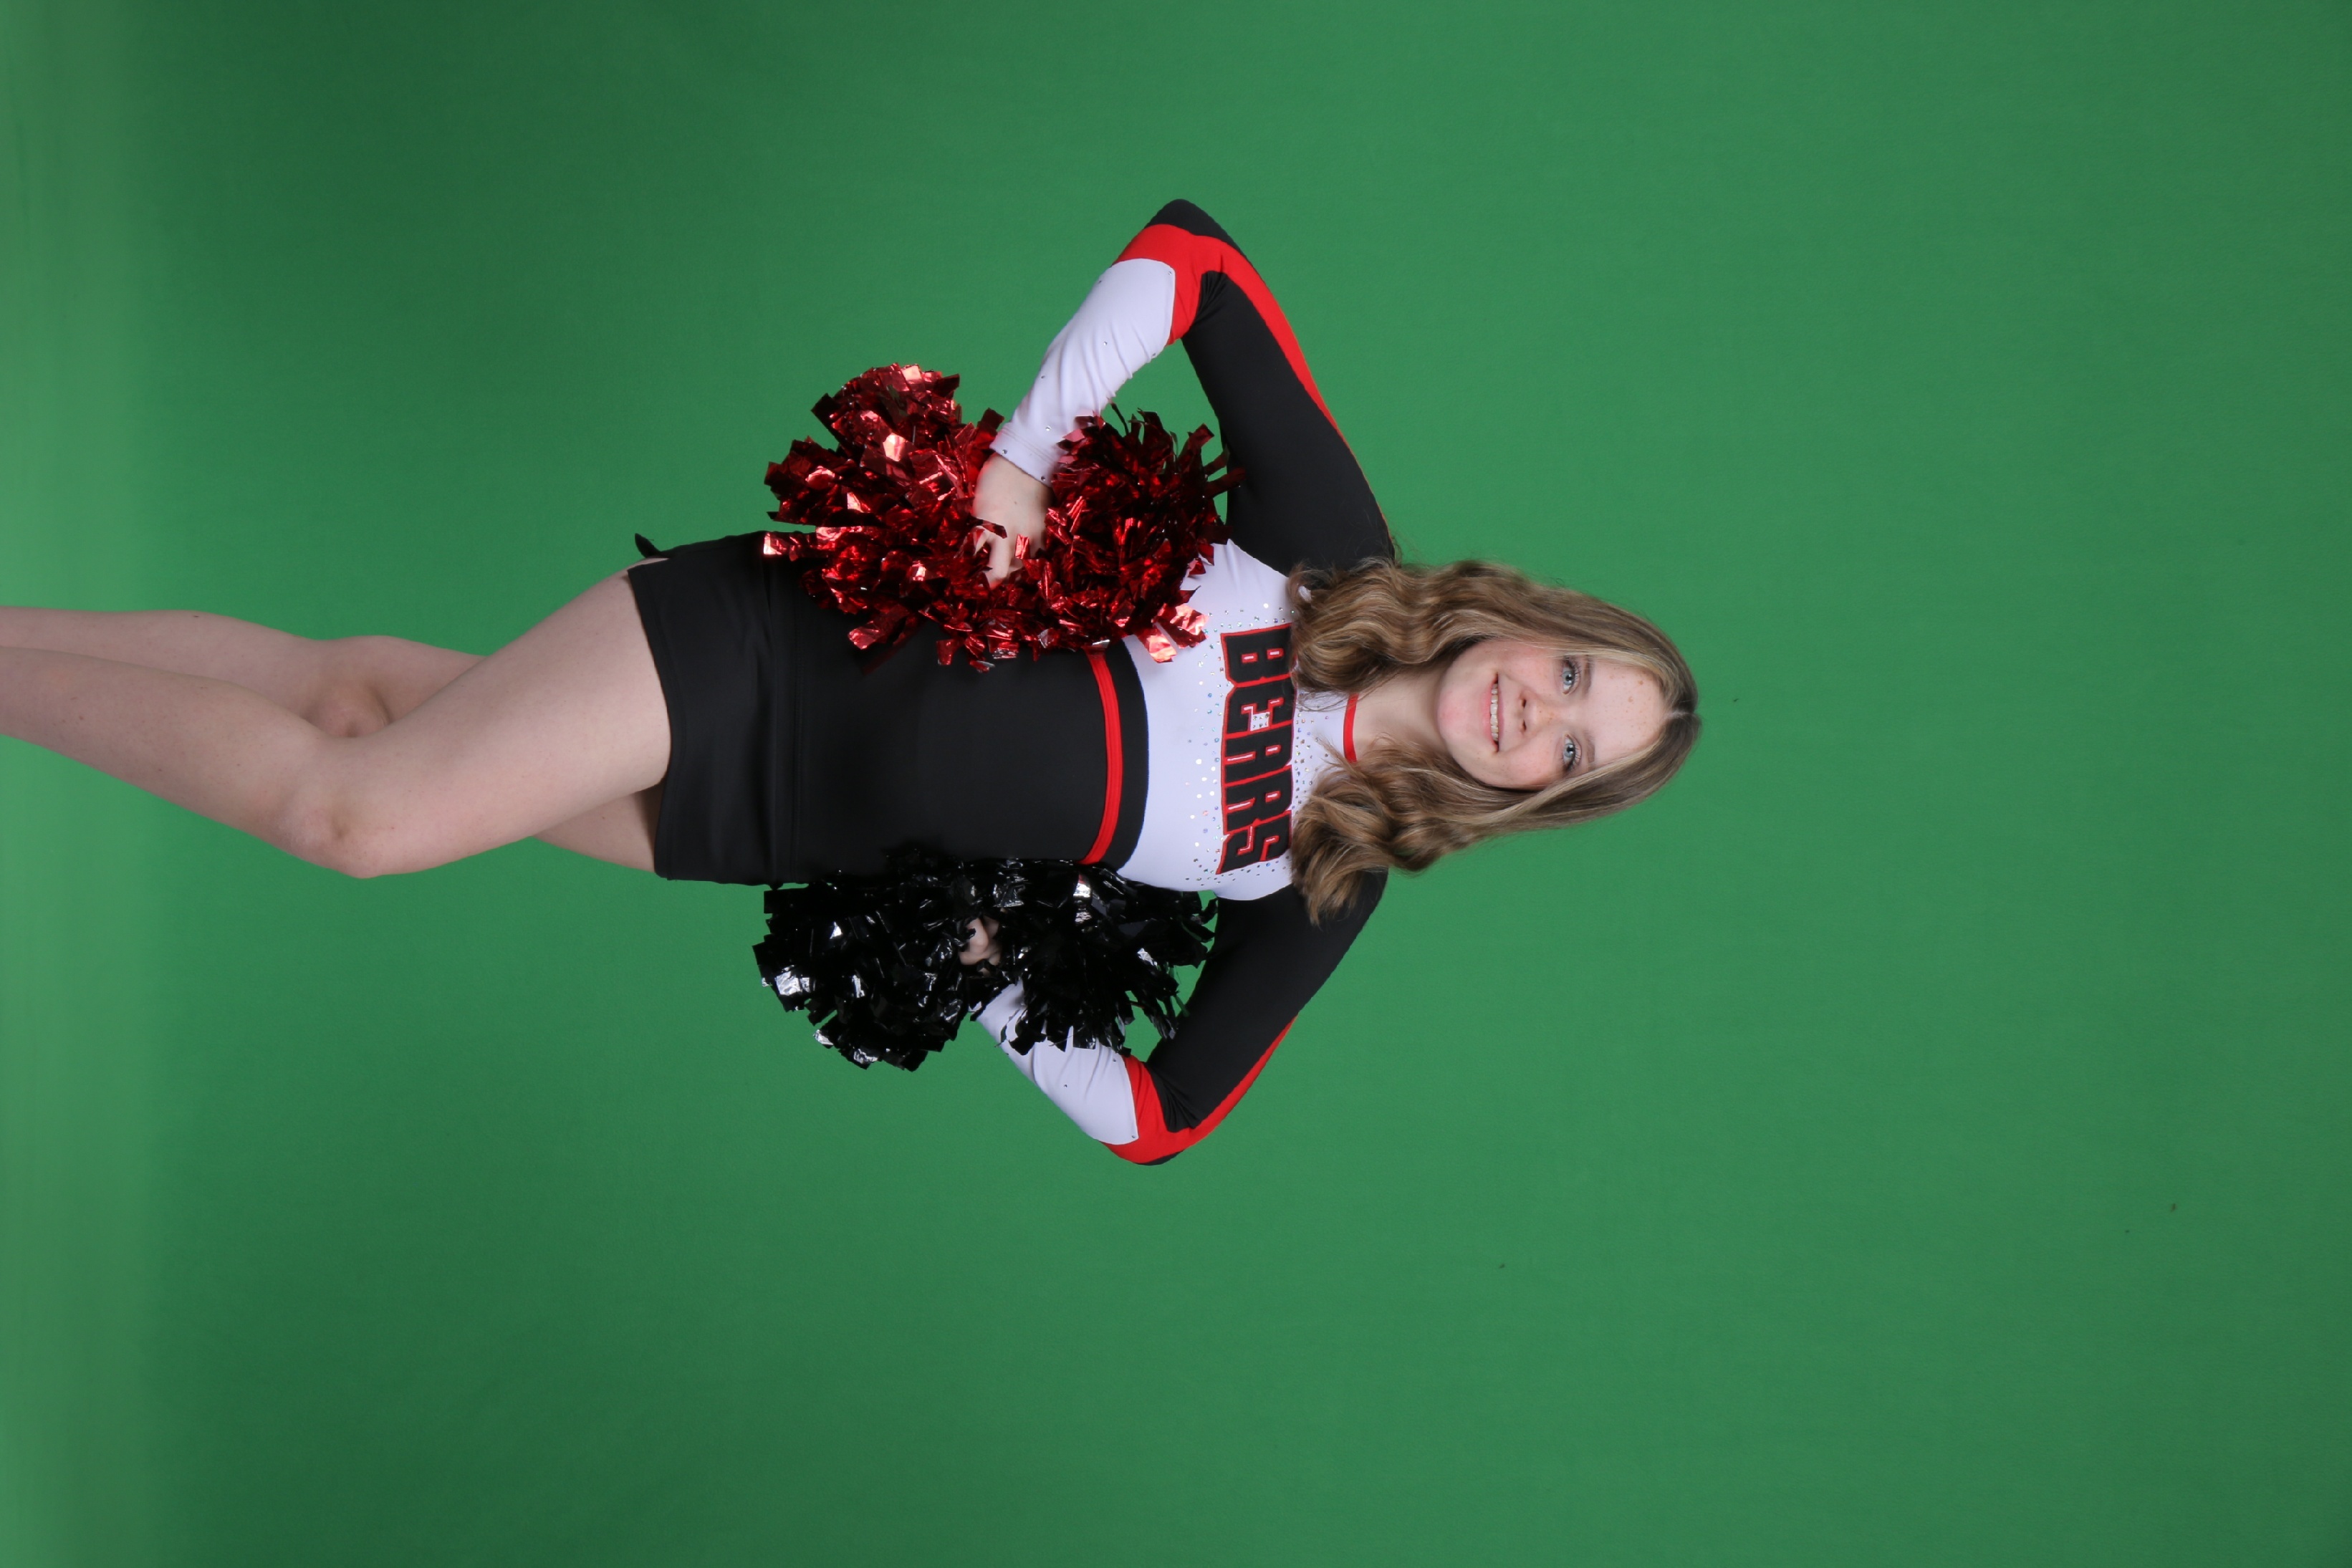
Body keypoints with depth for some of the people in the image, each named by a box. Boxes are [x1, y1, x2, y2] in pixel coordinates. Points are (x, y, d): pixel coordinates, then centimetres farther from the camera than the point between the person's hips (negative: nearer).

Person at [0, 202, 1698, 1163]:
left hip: (772, 822, 2)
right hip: (766, 635, -2)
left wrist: (986, 985, -1)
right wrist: (1025, 448, -17)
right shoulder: (1334, 549, -6)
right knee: (360, 801, -11)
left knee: (366, 822, -6)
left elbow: (1157, 1117, 4)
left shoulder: (1323, 888, 0)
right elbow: (1186, 244, -8)